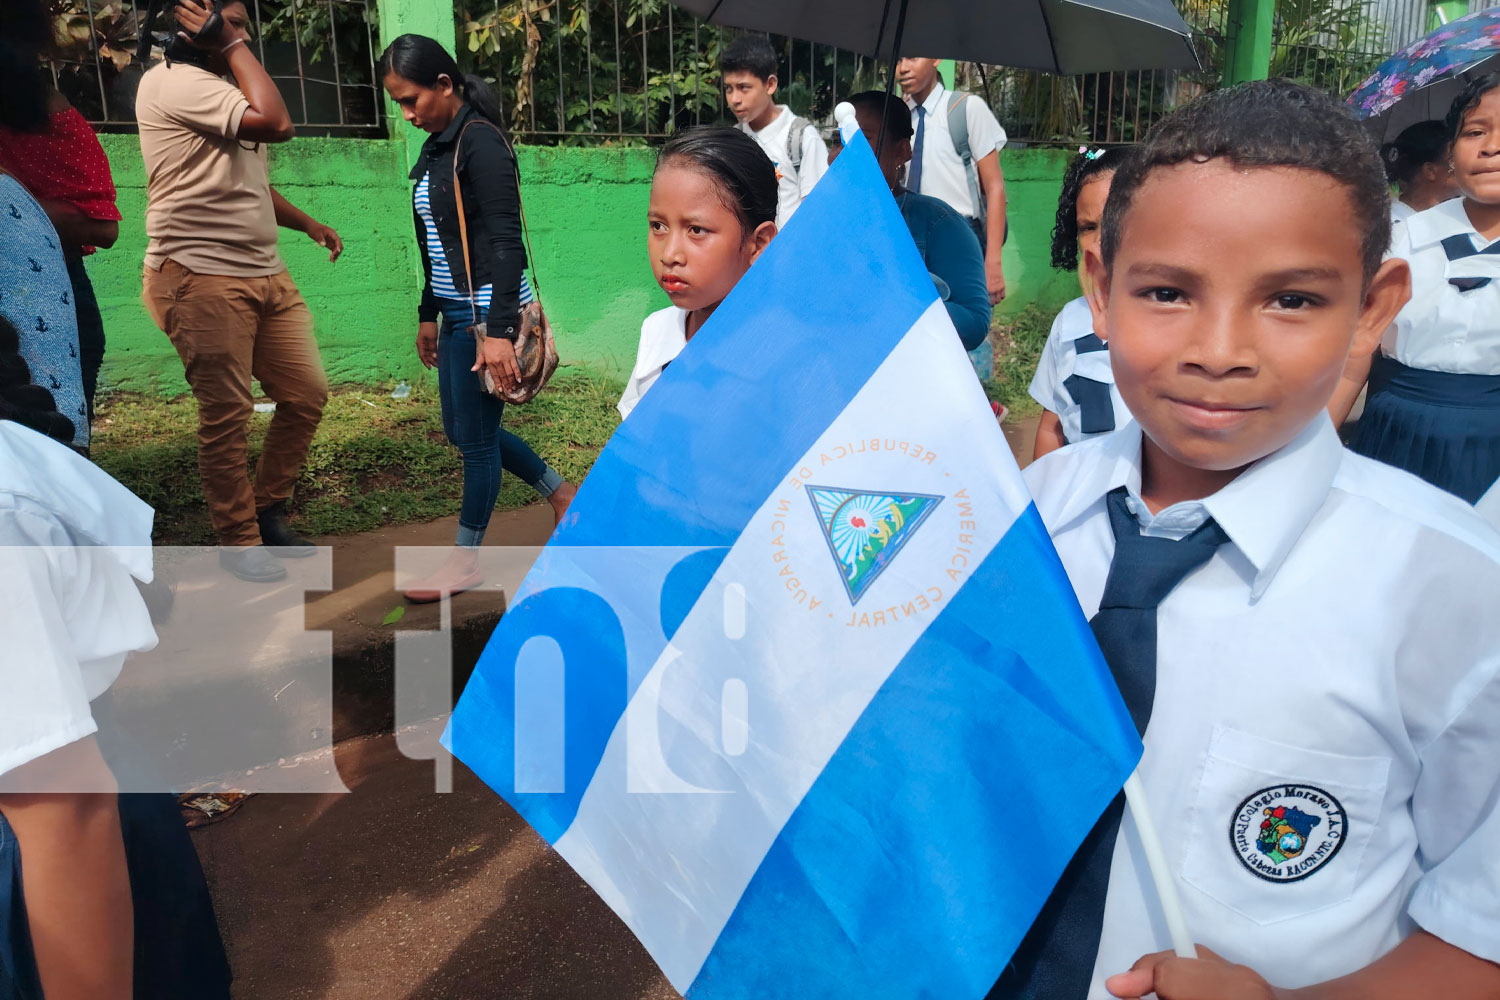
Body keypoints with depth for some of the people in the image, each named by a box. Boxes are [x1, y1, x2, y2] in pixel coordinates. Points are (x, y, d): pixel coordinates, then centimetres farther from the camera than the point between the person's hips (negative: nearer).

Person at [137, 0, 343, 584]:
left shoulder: (219, 89, 24)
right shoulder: (174, 81, -9)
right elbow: (276, 123, -20)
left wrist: (311, 226, 22)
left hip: (265, 275, 9)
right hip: (201, 277, -9)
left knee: (306, 395, 5)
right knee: (227, 417, -3)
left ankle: (268, 512, 22)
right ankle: (238, 541, 11)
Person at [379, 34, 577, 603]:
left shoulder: (481, 141, -13)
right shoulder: (436, 150, 13)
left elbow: (506, 242, -20)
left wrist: (498, 331, -25)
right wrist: (429, 313, 22)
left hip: (487, 312, -10)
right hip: (457, 313, 10)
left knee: (476, 435, 1)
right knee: (461, 429, 16)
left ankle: (465, 561, 16)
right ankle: (560, 494, 33)